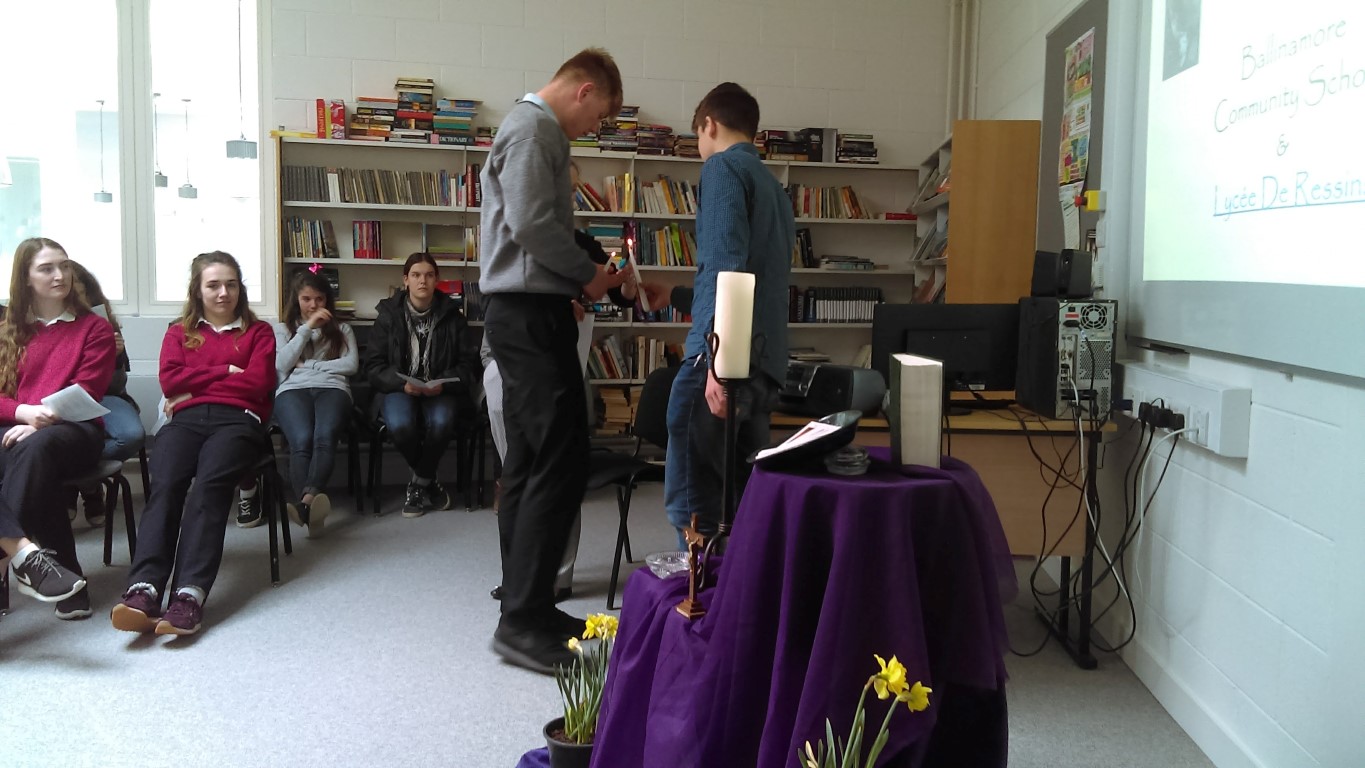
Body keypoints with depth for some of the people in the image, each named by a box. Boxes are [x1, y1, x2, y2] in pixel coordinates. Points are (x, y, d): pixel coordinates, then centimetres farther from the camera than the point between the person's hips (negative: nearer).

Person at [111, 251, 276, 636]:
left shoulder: (258, 332, 22)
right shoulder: (179, 332, 28)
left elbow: (257, 383, 5)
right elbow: (170, 380, 10)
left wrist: (196, 382, 7)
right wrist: (225, 371, 6)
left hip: (238, 420, -2)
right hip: (186, 420, 2)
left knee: (209, 484, -34)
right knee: (165, 485, -31)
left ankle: (190, 595, -48)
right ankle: (143, 591, -47)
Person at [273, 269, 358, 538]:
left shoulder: (342, 329, 30)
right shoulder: (283, 329, 29)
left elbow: (351, 365, 12)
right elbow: (281, 365, 8)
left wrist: (307, 366, 7)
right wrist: (307, 328, 5)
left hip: (333, 388, 0)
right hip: (293, 390, 0)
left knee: (325, 436, -38)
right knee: (302, 440, -37)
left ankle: (306, 501, -62)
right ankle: (312, 506, -58)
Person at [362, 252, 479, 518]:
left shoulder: (451, 315, 4)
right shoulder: (389, 315, 3)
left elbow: (468, 363, 4)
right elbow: (373, 365, 1)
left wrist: (442, 384, -15)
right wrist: (402, 384, -18)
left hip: (440, 390, 0)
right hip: (399, 388, 0)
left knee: (441, 423, -33)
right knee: (401, 425, -33)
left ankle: (418, 484, -4)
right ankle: (429, 482, -2)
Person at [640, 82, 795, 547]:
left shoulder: (723, 166, -1)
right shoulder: (773, 186, 24)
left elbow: (726, 265, -16)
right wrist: (675, 297, 42)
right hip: (767, 361, 9)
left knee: (691, 503, -6)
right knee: (743, 497, 13)